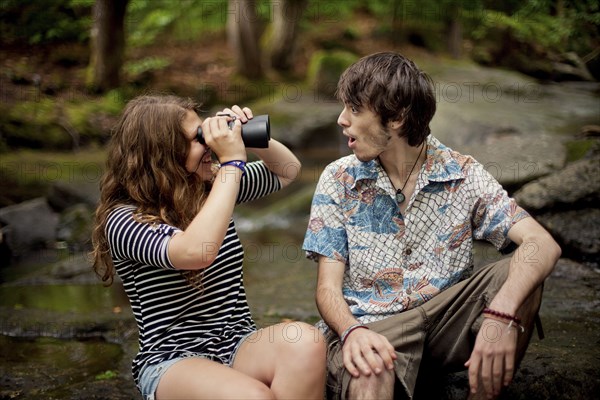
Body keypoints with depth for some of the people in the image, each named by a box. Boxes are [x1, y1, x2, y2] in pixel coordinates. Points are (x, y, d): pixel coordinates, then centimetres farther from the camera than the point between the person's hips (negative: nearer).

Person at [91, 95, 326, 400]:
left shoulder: (214, 190, 8)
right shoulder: (123, 219, -12)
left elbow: (287, 170, 22)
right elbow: (196, 252, -32)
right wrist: (232, 161, -24)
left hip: (239, 344, 6)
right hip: (172, 361, -5)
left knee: (304, 341, -29)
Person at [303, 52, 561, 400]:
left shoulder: (462, 175, -2)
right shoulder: (339, 180, 0)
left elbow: (543, 245, -15)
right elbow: (328, 287, -4)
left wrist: (502, 314, -34)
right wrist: (352, 331, -28)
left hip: (443, 321, 4)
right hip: (367, 329, -3)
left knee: (519, 276, -22)